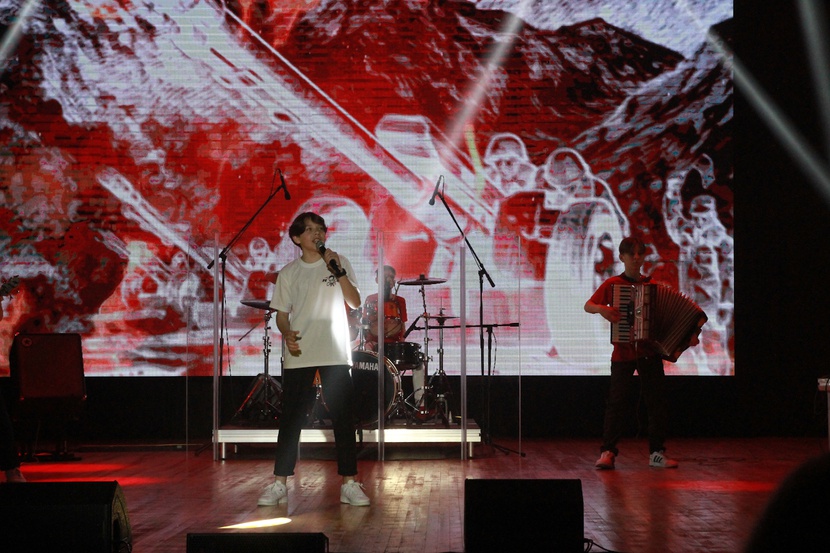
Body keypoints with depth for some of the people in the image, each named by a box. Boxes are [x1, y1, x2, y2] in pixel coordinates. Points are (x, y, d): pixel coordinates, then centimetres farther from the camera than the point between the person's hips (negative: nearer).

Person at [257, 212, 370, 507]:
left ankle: (349, 483, 4)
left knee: (343, 417, -1)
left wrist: (338, 271, -12)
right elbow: (281, 314, 9)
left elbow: (355, 302, -1)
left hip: (335, 354, 0)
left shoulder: (339, 262, 6)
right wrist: (287, 334, -12)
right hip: (299, 354, 0)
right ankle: (279, 484, 8)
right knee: (291, 418, 2)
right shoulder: (289, 273, 8)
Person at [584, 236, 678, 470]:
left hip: (650, 352, 3)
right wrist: (601, 309, -20)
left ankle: (657, 453, 11)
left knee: (657, 401, 3)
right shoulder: (612, 284, 1)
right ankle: (607, 451, 0)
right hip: (623, 352, -3)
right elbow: (588, 305, 1)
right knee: (616, 401, -6)